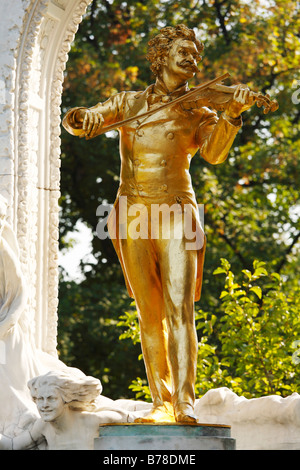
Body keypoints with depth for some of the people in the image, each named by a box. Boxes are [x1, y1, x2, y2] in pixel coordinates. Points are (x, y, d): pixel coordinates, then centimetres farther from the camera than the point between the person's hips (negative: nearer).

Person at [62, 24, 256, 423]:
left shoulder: (199, 113, 11)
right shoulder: (130, 102, 15)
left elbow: (214, 154, -8)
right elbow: (76, 122, 11)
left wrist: (233, 115, -24)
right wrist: (83, 117, -14)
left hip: (177, 214, -2)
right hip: (134, 216, 2)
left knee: (180, 309, -15)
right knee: (150, 314, -1)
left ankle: (185, 403, -21)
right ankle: (161, 402, 0)